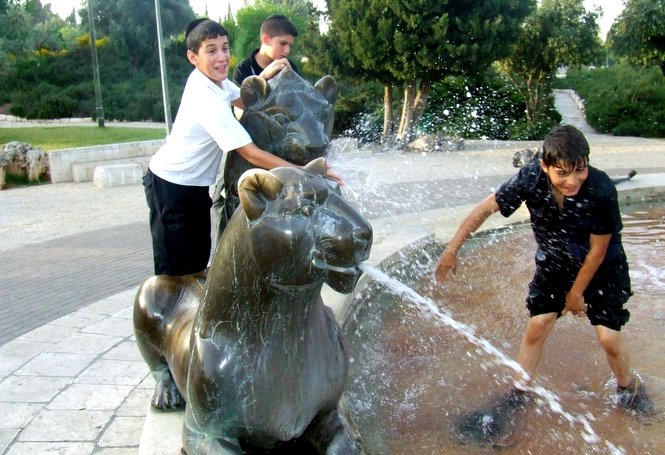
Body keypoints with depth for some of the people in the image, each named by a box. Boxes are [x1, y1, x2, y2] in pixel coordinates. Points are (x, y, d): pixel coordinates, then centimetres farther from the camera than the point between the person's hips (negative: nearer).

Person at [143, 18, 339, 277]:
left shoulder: (213, 79, -5)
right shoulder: (208, 101, -30)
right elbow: (251, 154, -31)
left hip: (193, 184, 9)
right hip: (170, 186, -9)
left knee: (199, 256, 15)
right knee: (174, 267, -2)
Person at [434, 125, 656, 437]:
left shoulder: (601, 191, -35)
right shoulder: (531, 179, -29)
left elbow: (598, 250, -21)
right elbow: (487, 208, -17)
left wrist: (577, 292, -9)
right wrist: (452, 249, -19)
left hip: (602, 268, -2)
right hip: (554, 262, 2)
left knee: (609, 337, -3)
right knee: (537, 325, -2)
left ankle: (629, 389, 28)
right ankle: (518, 393, 18)